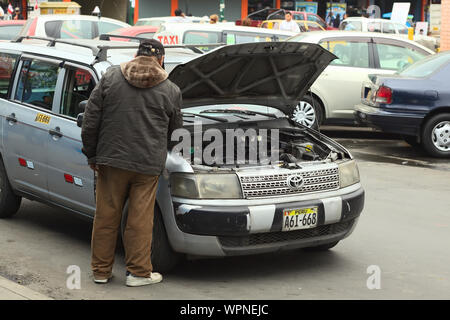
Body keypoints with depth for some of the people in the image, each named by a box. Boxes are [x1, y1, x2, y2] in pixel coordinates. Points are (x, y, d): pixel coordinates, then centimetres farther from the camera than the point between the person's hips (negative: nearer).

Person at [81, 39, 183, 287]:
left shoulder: (110, 78, 3)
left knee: (106, 217, 10)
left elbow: (91, 121, 1)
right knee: (140, 220, 6)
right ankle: (139, 272, 12)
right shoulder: (170, 91, 2)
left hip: (111, 160, 1)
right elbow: (175, 131, 13)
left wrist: (92, 154, 9)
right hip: (147, 164, -1)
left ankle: (101, 270, 19)